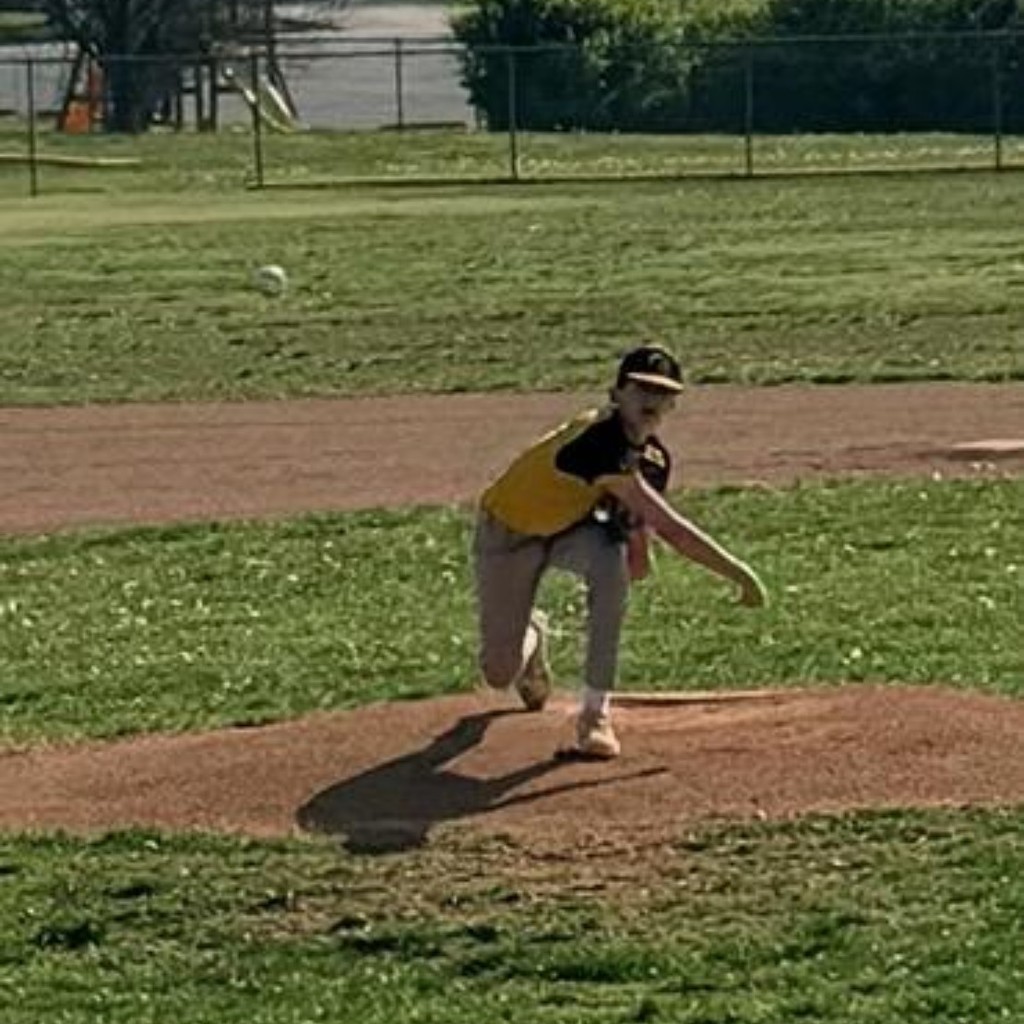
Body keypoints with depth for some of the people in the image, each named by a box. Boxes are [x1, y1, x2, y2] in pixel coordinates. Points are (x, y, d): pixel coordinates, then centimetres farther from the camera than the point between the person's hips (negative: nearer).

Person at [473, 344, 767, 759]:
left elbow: (639, 567, -7)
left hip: (572, 526, 5)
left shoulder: (653, 457, -12)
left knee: (612, 564, -31)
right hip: (508, 533, -5)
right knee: (500, 672, -7)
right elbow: (668, 526, -42)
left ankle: (595, 713, -22)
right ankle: (531, 633, 35)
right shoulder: (598, 440, -38)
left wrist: (637, 537, -29)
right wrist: (737, 571, -42)